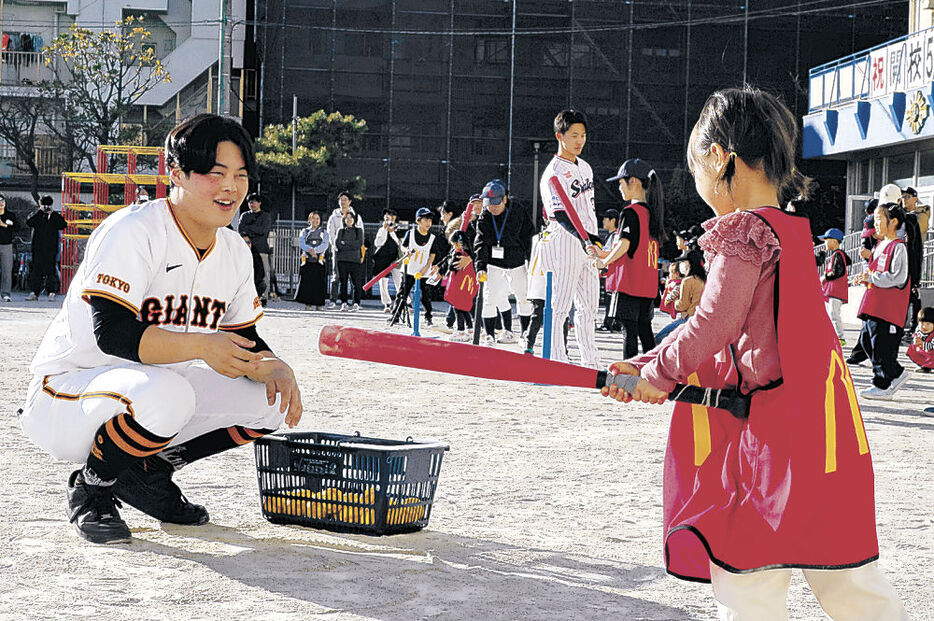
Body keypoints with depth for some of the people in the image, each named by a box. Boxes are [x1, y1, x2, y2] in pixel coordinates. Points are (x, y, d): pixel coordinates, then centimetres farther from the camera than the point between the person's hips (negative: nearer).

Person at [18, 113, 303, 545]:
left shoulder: (234, 252, 3)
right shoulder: (131, 231, -20)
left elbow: (243, 341, 8)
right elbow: (110, 333, -29)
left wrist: (274, 368, -14)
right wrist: (200, 346, -38)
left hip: (158, 388, 8)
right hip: (69, 389, -8)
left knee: (270, 398, -7)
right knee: (164, 393, -39)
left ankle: (146, 470, 7)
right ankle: (93, 486, -10)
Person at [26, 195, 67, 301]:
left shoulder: (56, 216, 7)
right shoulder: (37, 216, 9)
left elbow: (63, 225, -10)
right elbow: (29, 222, -10)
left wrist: (53, 215, -12)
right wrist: (40, 212, -10)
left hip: (51, 249, -1)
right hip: (37, 248, 1)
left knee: (51, 270, -6)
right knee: (36, 270, 2)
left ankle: (52, 293, -2)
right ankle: (34, 293, 7)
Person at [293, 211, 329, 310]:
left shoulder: (323, 232, 15)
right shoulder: (304, 231, 16)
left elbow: (325, 245, 0)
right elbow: (301, 244, 1)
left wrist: (315, 250, -16)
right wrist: (310, 249, -19)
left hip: (319, 260, 0)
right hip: (307, 260, 0)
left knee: (319, 282, -9)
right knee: (306, 282, -9)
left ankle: (319, 304, -5)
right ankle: (308, 304, -4)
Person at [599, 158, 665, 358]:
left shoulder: (631, 211, -11)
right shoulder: (651, 211, 14)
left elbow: (625, 244, -23)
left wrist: (605, 262, -8)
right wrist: (605, 253, 18)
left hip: (631, 282, -8)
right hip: (649, 283, 8)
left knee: (629, 329, -5)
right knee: (645, 328, 12)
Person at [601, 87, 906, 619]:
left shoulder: (745, 230, -13)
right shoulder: (791, 229, 15)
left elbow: (713, 325, -17)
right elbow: (732, 334, 18)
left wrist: (659, 374, 0)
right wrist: (647, 368, 16)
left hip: (775, 430, -9)